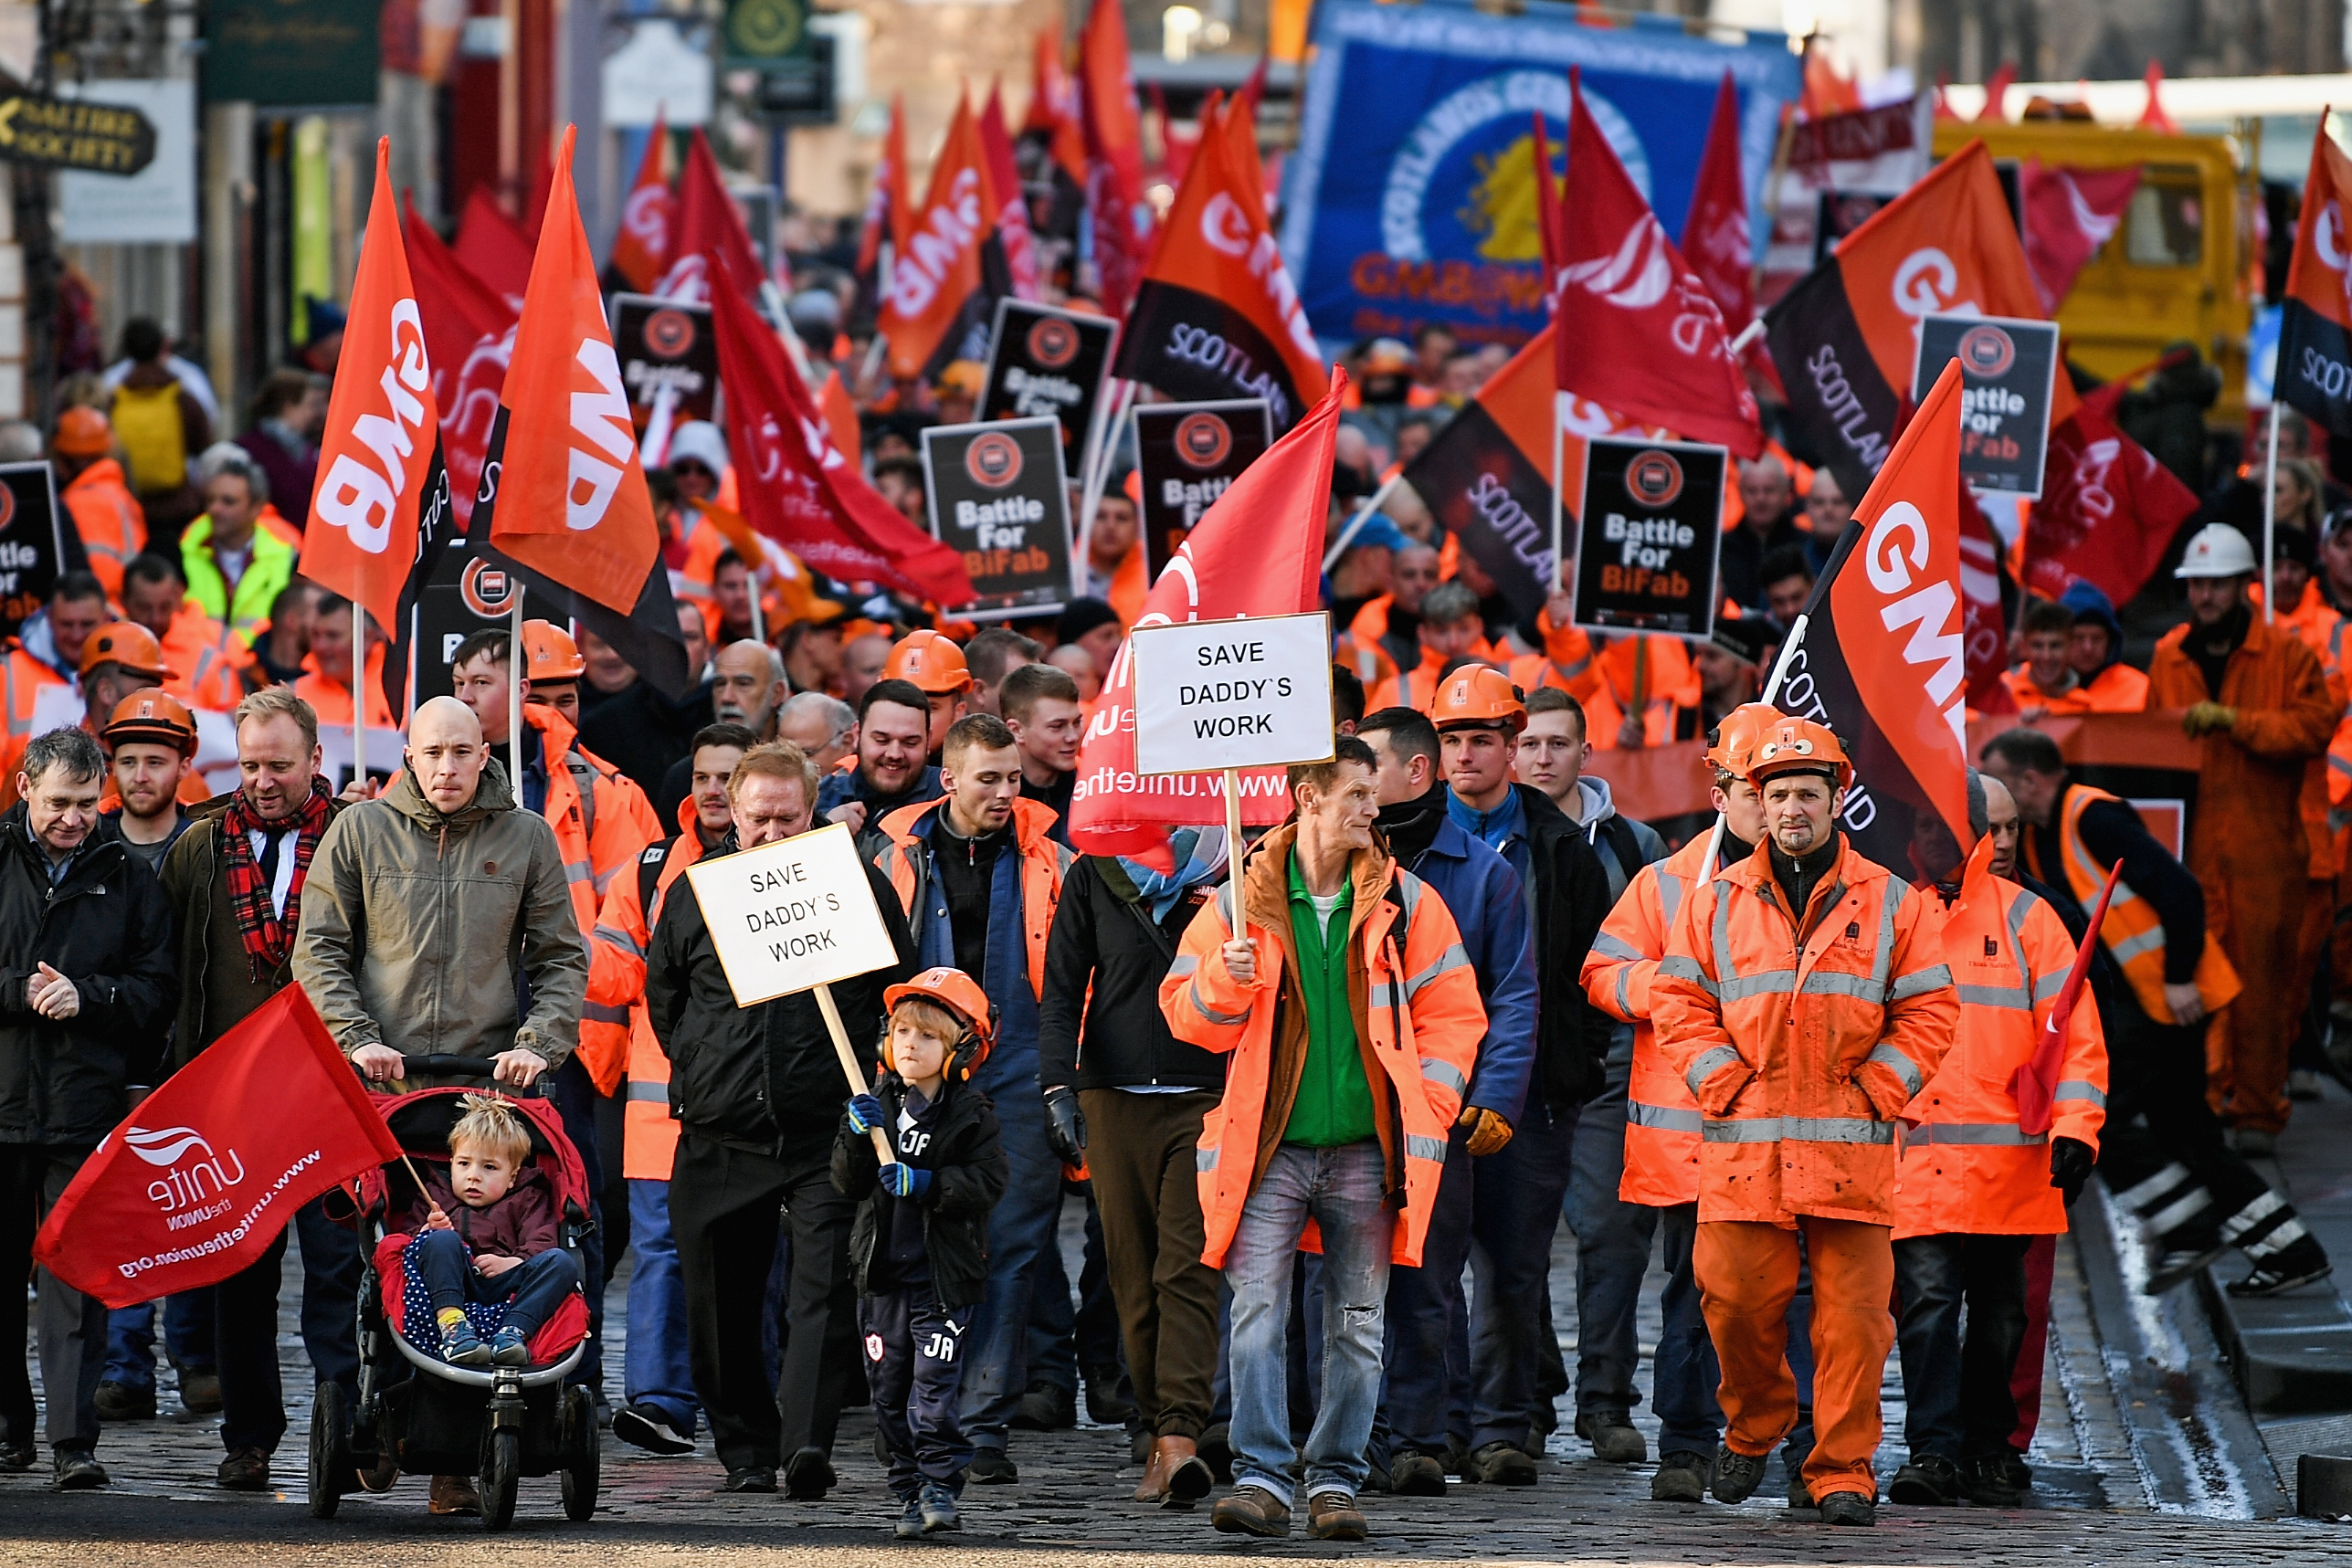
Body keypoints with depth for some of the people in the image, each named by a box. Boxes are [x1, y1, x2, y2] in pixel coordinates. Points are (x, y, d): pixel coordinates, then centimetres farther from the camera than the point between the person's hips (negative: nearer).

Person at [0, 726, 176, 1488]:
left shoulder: (127, 880, 9)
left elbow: (157, 989, 7)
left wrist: (85, 995, -9)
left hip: (87, 1104, -1)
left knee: (76, 1281, -6)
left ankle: (73, 1441, -10)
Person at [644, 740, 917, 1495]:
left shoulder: (859, 886, 4)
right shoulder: (693, 892, 8)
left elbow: (903, 988, 12)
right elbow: (662, 994, 20)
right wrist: (697, 1071, 14)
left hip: (826, 1129, -2)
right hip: (720, 1135, 2)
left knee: (825, 1289, -13)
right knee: (722, 1304, 4)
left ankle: (807, 1443, -20)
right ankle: (745, 1451, 13)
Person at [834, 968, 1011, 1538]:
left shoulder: (970, 1114, -4)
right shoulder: (878, 1105, 8)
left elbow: (989, 1182, -14)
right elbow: (847, 1184, 3)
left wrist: (926, 1184, -24)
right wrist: (857, 1138, -15)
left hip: (943, 1274, -5)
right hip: (883, 1272, 5)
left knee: (933, 1386, -11)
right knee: (889, 1388, 8)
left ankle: (941, 1486, -6)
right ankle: (909, 1491, 16)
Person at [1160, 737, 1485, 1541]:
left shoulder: (1404, 902, 5)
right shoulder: (1242, 899, 2)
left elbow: (1452, 1014, 9)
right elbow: (1186, 1014, 6)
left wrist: (1425, 1104, -2)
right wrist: (1225, 981, -15)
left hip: (1366, 1148, 1)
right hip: (1270, 1147, -1)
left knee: (1357, 1323, 5)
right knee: (1258, 1311, -9)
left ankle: (1335, 1479, 13)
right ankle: (1262, 1476, -9)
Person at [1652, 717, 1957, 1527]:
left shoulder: (1891, 904, 6)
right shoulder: (1715, 902, 9)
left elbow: (1929, 1013, 6)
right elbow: (1679, 1003, 9)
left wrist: (1874, 1092, -4)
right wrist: (1724, 1084, -3)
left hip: (1851, 1144, -1)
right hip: (1745, 1144, 1)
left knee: (1852, 1314, -3)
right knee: (1737, 1299, -2)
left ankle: (1843, 1470, 3)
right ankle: (1753, 1425, 24)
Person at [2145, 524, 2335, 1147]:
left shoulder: (2285, 654, 3)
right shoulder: (2168, 657, 14)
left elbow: (2314, 724, -8)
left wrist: (2232, 720, -16)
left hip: (2264, 843, -2)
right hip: (2190, 840, 2)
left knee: (2261, 978, 1)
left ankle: (2258, 1111, 8)